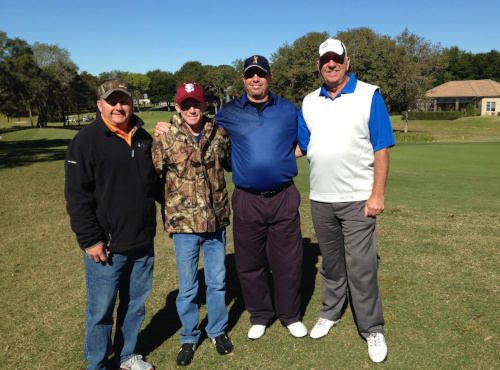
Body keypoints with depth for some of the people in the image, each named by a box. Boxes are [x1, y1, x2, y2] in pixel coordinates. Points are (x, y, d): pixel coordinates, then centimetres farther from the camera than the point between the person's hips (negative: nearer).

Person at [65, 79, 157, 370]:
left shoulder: (143, 138, 9)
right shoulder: (87, 141, -9)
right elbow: (77, 195, -12)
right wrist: (90, 239, -14)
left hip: (143, 242, 6)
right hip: (106, 246, -5)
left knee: (136, 303, 17)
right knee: (102, 308, 7)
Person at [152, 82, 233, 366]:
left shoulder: (219, 134, 1)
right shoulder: (166, 139, -8)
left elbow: (232, 164, 18)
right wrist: (170, 205, -2)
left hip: (216, 221, 2)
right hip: (184, 225, -2)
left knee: (218, 282, 16)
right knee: (188, 287, 11)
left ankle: (218, 330, 39)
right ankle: (189, 338, 34)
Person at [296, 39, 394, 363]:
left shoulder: (369, 96, -3)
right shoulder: (310, 102, 10)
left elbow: (382, 148, -7)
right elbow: (301, 146, 17)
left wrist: (378, 193, -12)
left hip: (357, 199, -4)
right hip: (320, 199, 4)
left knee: (361, 266, -2)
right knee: (330, 261, 16)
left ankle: (373, 330, 16)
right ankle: (330, 313, 34)